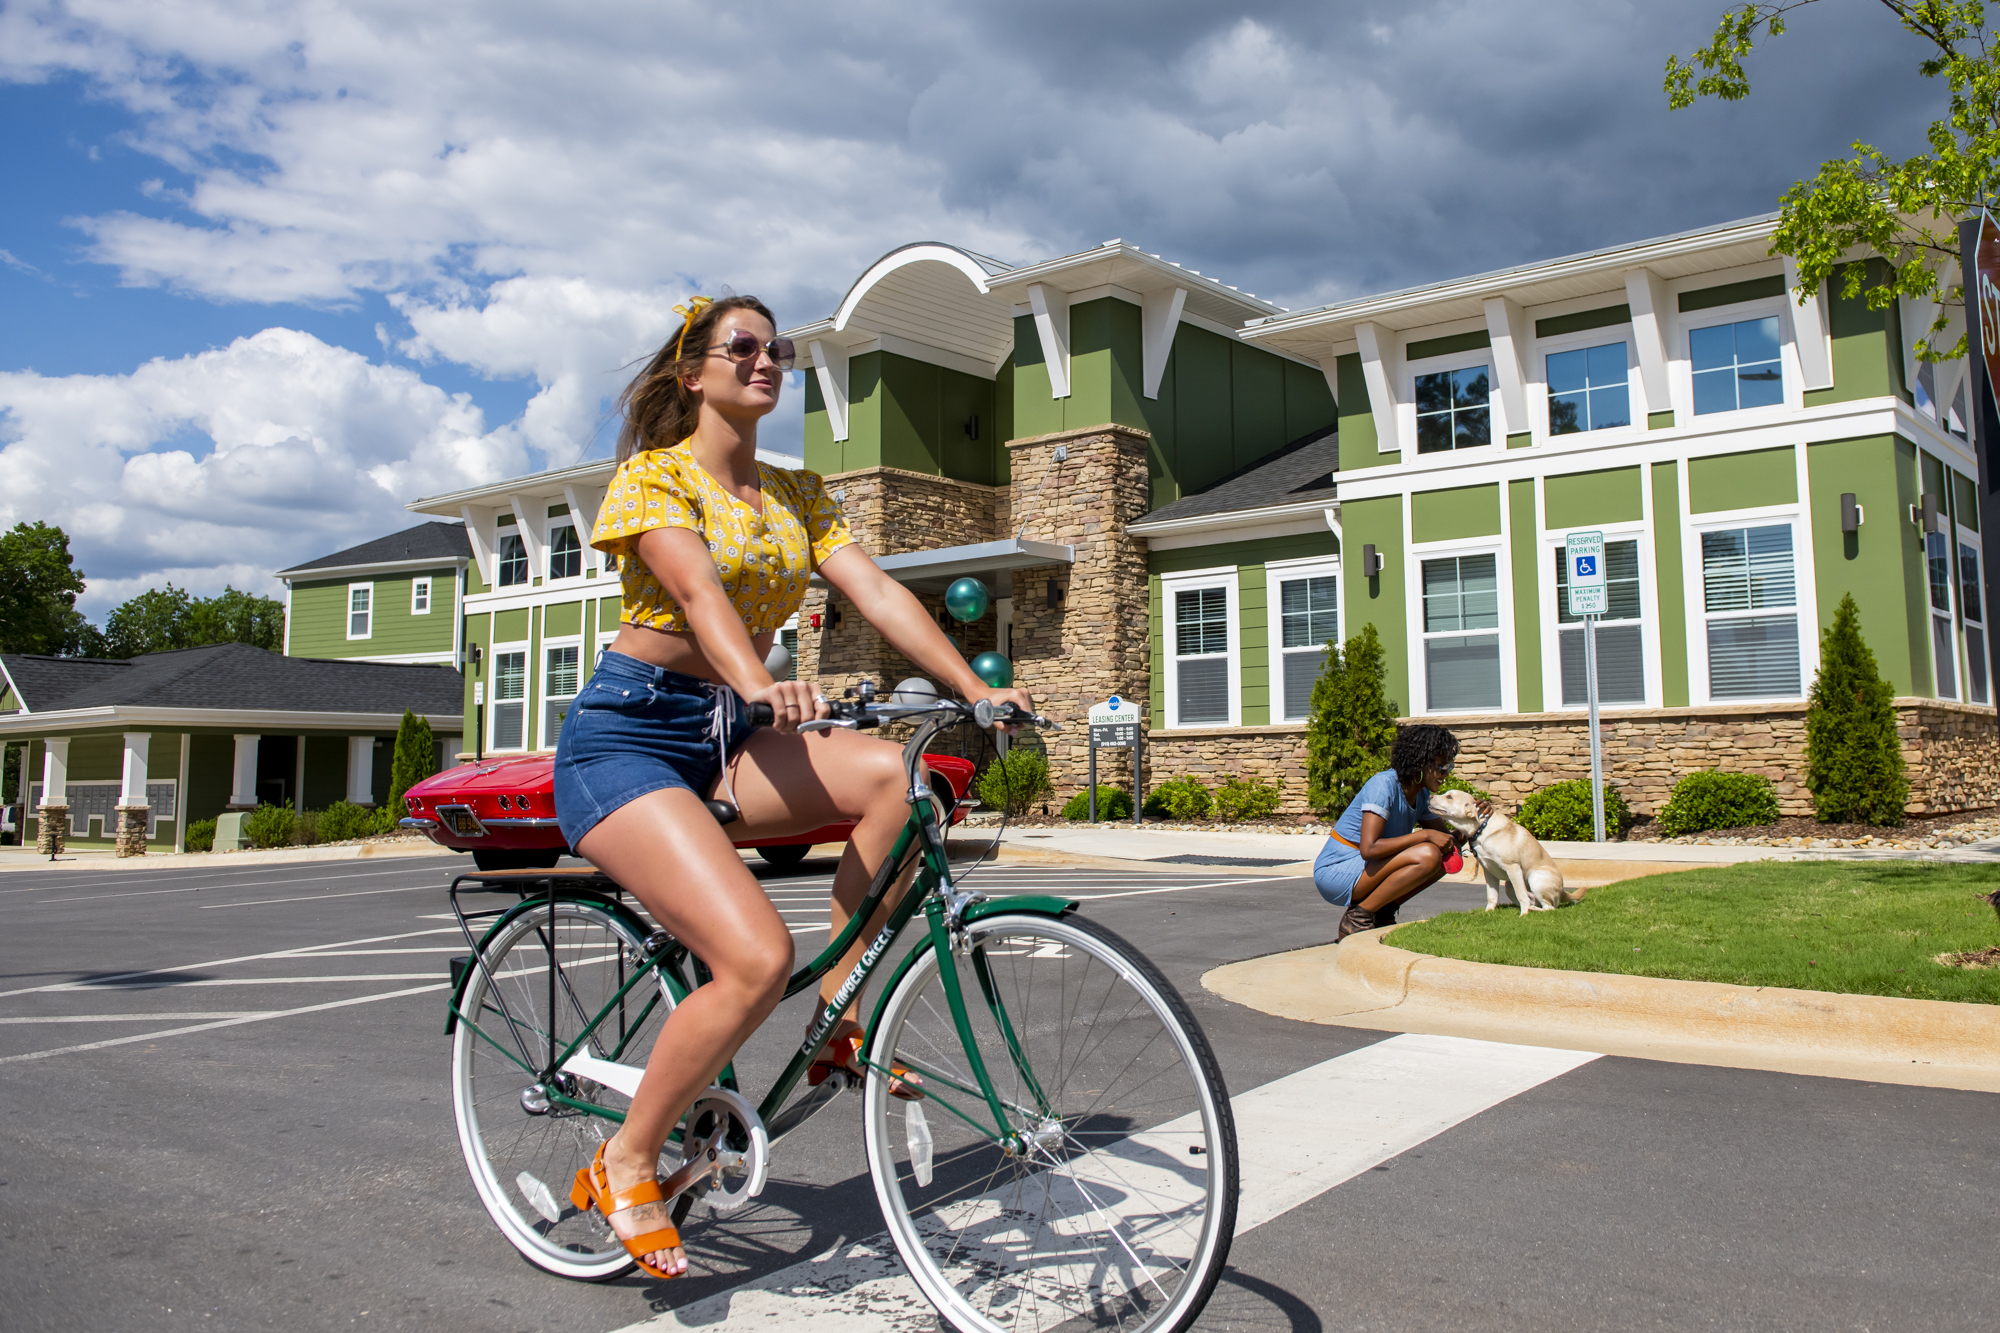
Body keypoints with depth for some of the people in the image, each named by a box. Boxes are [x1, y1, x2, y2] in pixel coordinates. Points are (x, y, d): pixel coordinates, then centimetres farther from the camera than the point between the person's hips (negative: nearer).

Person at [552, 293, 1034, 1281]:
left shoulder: (795, 495, 14)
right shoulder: (651, 474, -5)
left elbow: (874, 590, 0)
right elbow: (698, 590, -24)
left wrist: (976, 688, -14)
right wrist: (761, 685, -44)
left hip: (726, 736, 6)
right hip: (629, 733, -6)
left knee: (893, 773, -23)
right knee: (758, 957, -25)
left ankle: (838, 1017, -7)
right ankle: (625, 1165, -2)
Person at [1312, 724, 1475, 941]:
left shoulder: (1421, 795, 6)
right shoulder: (1384, 785, -21)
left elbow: (1448, 839, 12)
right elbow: (1368, 849, -30)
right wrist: (1424, 835, -25)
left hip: (1365, 869, 9)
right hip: (1335, 873, -9)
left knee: (1447, 855, 3)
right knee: (1427, 855, -26)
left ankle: (1382, 913, 5)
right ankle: (1357, 918, -14)